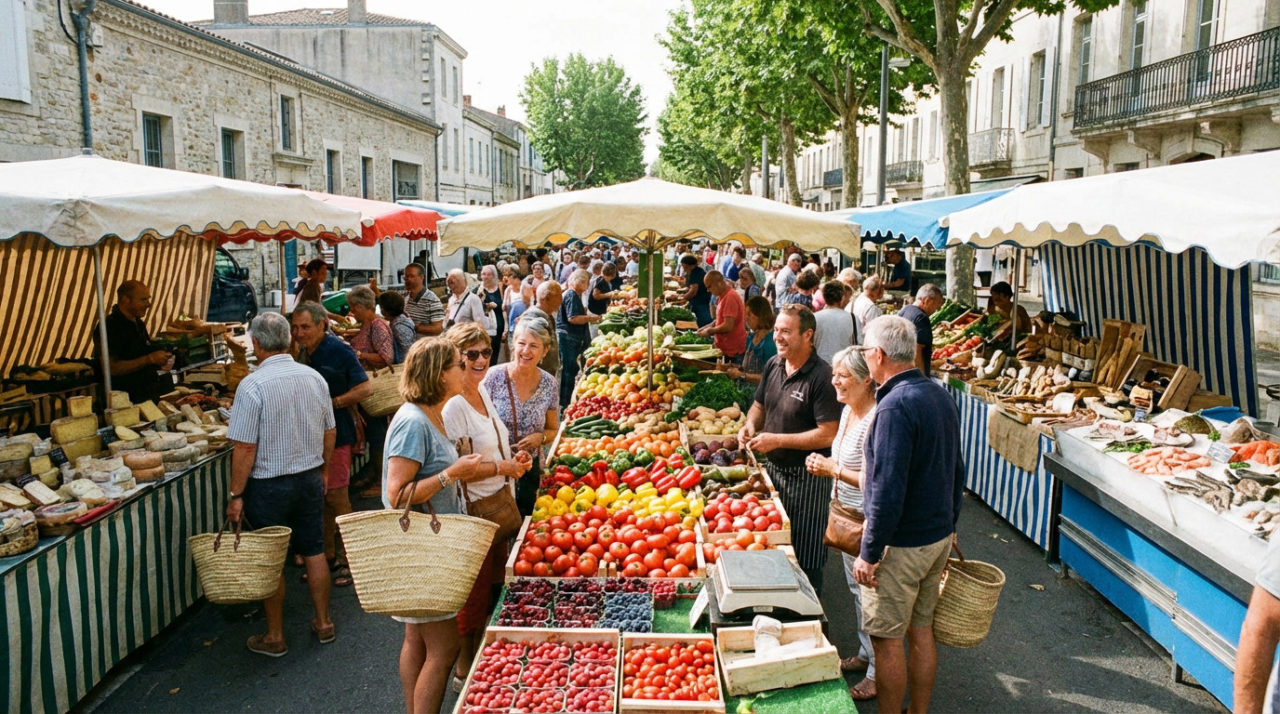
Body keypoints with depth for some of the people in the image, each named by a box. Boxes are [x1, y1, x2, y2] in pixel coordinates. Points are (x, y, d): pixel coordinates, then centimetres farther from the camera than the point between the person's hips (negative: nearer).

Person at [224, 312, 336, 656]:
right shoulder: (314, 378, -1)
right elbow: (330, 433, 7)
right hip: (311, 479, 5)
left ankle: (275, 637, 21)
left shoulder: (253, 385, -18)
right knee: (314, 552, 15)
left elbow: (245, 448, -17)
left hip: (269, 486, -5)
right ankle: (323, 622, 27)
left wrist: (236, 495, -9)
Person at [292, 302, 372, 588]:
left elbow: (366, 387, -17)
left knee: (336, 496, -3)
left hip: (336, 433, -7)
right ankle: (328, 556, 24)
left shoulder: (338, 350, -13)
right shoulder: (304, 352, 9)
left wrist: (332, 403, -19)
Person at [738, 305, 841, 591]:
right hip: (774, 469, 8)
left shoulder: (821, 376, -20)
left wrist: (777, 440, -23)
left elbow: (828, 434, -24)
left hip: (807, 477, -7)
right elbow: (759, 405, 19)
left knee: (806, 557, 5)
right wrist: (750, 425, -4)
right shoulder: (773, 365, 4)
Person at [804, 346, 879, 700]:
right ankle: (865, 653, 40)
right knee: (856, 587, 22)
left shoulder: (875, 421, -25)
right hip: (846, 515, 10)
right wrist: (824, 465, 0)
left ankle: (877, 674, 19)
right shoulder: (848, 411, 4)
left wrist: (834, 469, -20)